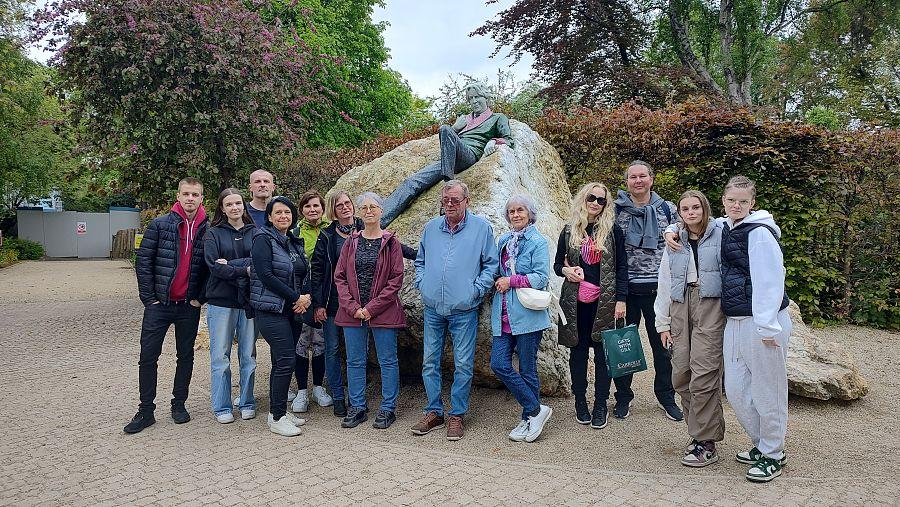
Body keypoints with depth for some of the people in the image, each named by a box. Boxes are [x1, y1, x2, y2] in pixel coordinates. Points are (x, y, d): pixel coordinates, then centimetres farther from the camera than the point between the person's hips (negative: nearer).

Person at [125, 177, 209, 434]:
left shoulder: (207, 230, 0)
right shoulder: (159, 225, -3)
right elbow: (142, 261, -2)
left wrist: (200, 297, -1)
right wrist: (149, 297, -5)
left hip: (189, 306, 1)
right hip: (159, 304, -1)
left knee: (185, 356, 11)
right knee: (148, 357, 2)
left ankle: (179, 404, 26)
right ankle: (146, 411, 14)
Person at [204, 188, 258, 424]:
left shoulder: (254, 233, 7)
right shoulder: (213, 234, 4)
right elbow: (214, 266, -9)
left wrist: (230, 264, -14)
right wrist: (245, 270, -14)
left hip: (249, 300, 1)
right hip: (221, 301, -1)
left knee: (248, 355, 8)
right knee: (220, 356, 3)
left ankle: (247, 403, 20)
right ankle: (221, 407, 13)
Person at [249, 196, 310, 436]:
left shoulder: (295, 242, 15)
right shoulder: (263, 239, -7)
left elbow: (303, 273, 19)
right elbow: (266, 275, -16)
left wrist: (306, 296, -2)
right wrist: (297, 297, -14)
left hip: (292, 310, 7)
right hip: (271, 310, -7)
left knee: (281, 361, 11)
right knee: (286, 361, -11)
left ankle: (278, 410, 21)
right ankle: (277, 417, -1)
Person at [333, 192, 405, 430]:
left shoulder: (390, 242, -1)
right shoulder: (351, 242, 8)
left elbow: (396, 278, -6)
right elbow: (339, 277, 5)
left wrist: (372, 308, -12)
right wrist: (352, 307, -8)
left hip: (383, 311, -3)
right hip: (352, 311, 3)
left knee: (388, 361, 5)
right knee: (355, 361, 10)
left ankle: (388, 408, 17)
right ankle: (357, 407, 23)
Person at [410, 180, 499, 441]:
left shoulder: (481, 227, -1)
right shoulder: (431, 227, 10)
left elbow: (491, 263, 1)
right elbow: (420, 260, 21)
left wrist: (476, 290, -7)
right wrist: (422, 283, 7)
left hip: (464, 310, -3)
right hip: (432, 308, 4)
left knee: (463, 365, 2)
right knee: (430, 362, 8)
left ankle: (456, 415, 16)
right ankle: (434, 412, 21)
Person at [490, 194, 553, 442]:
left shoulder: (538, 242, -3)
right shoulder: (503, 241, 16)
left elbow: (541, 277, -12)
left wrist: (511, 281, -13)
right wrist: (497, 281, 7)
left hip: (527, 315, -6)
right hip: (504, 315, 6)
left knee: (527, 369, 1)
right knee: (499, 364, -2)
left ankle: (529, 417, 17)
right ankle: (536, 410, 9)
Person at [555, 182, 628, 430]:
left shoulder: (612, 230, 2)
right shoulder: (569, 231, 8)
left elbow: (622, 267, 1)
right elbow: (557, 263, 14)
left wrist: (621, 299, -6)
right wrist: (565, 269, -9)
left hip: (604, 301, -2)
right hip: (575, 302, 2)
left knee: (602, 353, 2)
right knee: (578, 351, 8)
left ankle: (601, 405, 14)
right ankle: (580, 402, 20)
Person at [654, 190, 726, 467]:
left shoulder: (721, 235, 2)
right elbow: (664, 284, 17)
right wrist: (662, 323, 14)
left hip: (711, 306, -5)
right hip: (680, 307, 5)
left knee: (704, 373, -11)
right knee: (681, 374, 2)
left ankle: (706, 443, -1)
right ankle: (699, 431, 18)